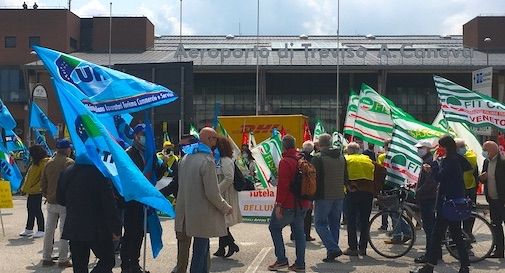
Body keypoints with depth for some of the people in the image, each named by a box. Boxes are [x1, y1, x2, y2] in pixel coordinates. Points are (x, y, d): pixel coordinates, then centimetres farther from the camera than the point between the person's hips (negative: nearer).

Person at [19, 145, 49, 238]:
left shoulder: (44, 162, -14)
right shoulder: (35, 162, 15)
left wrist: (35, 188, -21)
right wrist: (25, 187, 17)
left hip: (37, 191, -9)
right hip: (30, 190, 9)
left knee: (37, 210, -6)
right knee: (30, 209, 15)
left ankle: (41, 230, 2)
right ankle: (29, 229, 25)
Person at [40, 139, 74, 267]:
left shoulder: (49, 163, 8)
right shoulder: (70, 163, -12)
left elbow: (43, 183, 12)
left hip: (51, 202, 6)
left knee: (49, 230, 13)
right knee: (64, 231, -1)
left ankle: (46, 258, 18)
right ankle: (63, 259, -1)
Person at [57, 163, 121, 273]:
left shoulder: (66, 173, 3)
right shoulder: (100, 173, -16)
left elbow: (60, 200, 14)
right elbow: (109, 203, -17)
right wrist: (115, 228, -11)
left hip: (73, 228, 6)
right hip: (97, 229, -5)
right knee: (108, 261, 8)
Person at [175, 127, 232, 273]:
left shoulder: (185, 158, 9)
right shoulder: (207, 161, -18)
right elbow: (212, 193, -20)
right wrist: (225, 208, -5)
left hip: (187, 211, 9)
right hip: (202, 214, -9)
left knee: (203, 249, 19)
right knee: (200, 250, -1)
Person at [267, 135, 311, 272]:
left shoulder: (285, 162, -15)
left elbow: (282, 185, -21)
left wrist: (279, 204, -19)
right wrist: (307, 201, 23)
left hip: (288, 204, -8)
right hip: (302, 204, 8)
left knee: (274, 227, 6)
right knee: (299, 231, 11)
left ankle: (281, 259, 3)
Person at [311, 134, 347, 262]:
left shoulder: (318, 158, -11)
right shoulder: (342, 157, 10)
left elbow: (314, 178, -11)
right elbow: (346, 178, 14)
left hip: (324, 196, -6)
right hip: (339, 196, 6)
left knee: (320, 224, 1)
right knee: (334, 224, 12)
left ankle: (333, 249, -12)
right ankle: (332, 253, 15)